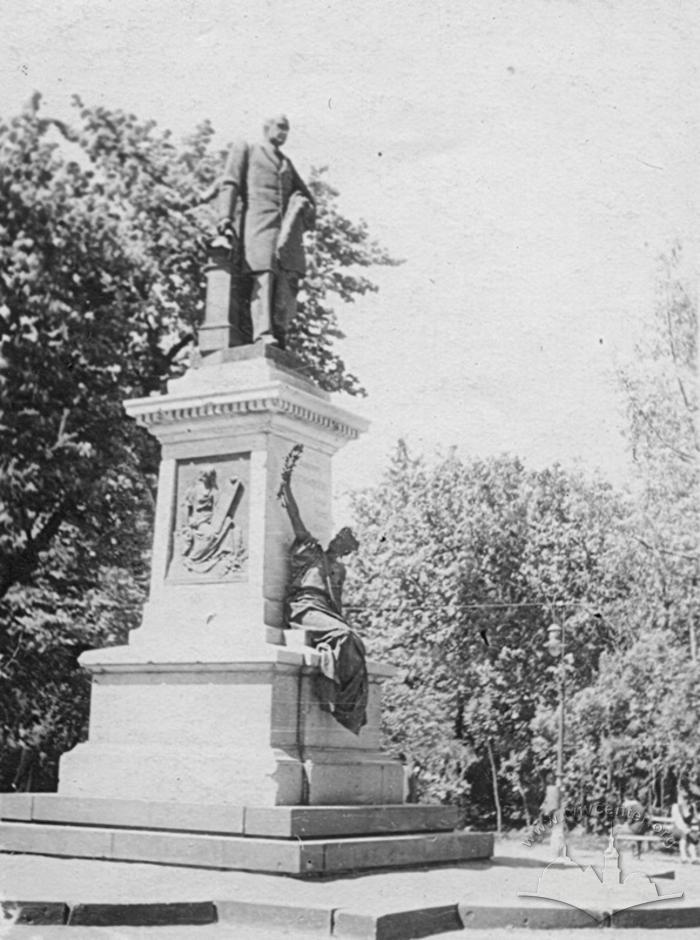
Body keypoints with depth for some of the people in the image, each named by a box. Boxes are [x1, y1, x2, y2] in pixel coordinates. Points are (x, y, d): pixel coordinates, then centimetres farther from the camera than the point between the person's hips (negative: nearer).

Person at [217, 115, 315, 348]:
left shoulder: (286, 163, 34)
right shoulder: (244, 150, 21)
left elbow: (307, 197, 35)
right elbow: (229, 185, 8)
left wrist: (306, 207, 10)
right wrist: (225, 218, -8)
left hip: (285, 227, 5)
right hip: (257, 222, -5)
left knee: (289, 281, -15)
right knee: (263, 276, -22)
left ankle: (279, 333, -20)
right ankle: (262, 335, -32)